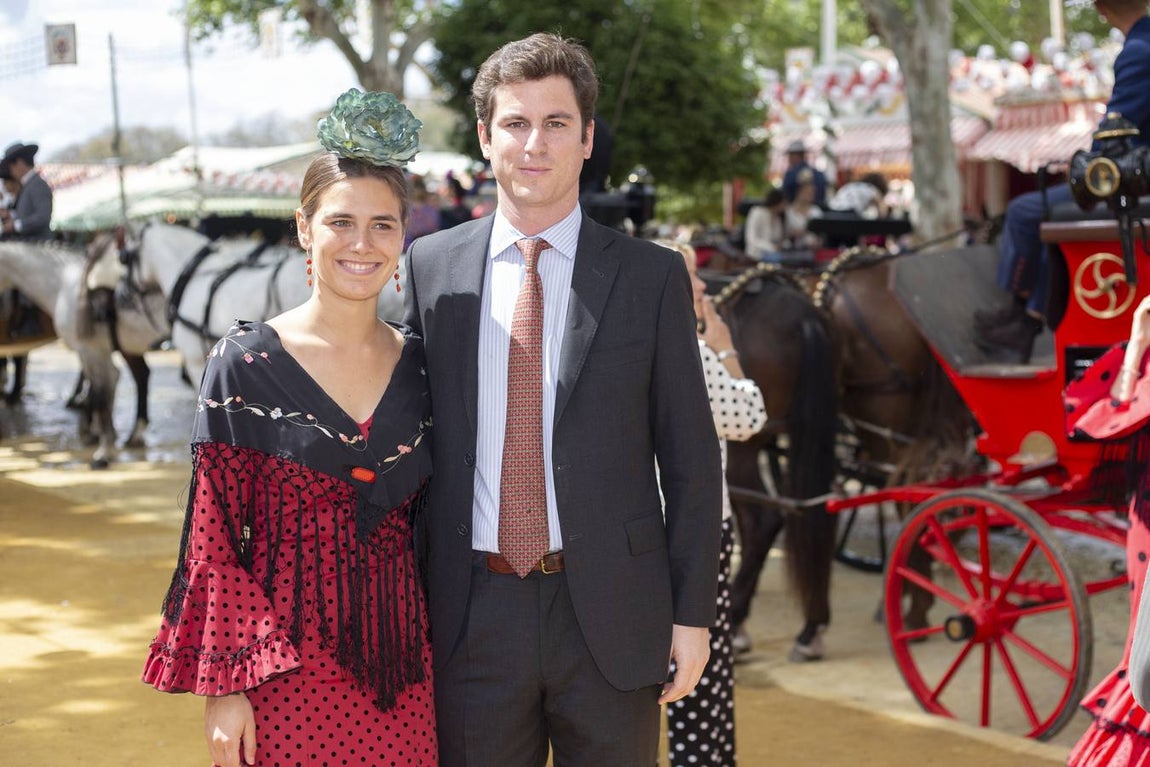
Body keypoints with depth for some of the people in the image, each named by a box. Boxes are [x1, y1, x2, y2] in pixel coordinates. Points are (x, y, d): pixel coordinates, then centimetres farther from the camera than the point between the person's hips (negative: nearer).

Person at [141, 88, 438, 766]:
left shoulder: (421, 365, 4)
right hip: (288, 672, -3)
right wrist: (226, 686, -9)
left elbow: (434, 528, 11)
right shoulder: (245, 365, -6)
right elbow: (215, 540, -5)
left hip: (400, 671, 3)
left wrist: (444, 664, 7)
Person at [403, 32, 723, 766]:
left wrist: (692, 615, -3)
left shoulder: (651, 276, -1)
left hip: (610, 615, -1)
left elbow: (691, 460, 1)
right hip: (473, 617, 1)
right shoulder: (430, 266, 4)